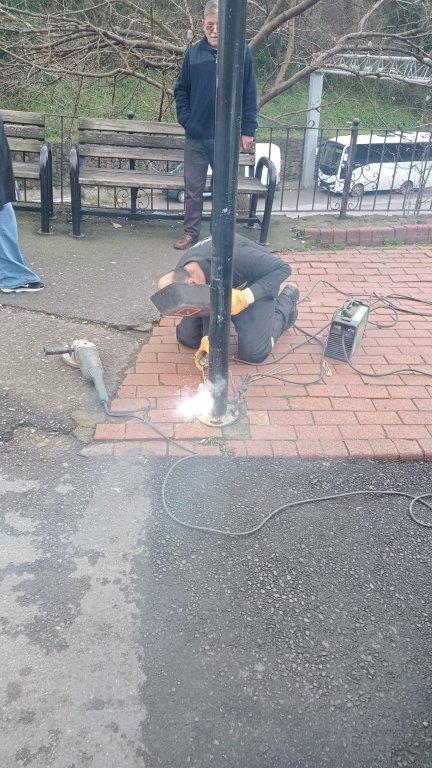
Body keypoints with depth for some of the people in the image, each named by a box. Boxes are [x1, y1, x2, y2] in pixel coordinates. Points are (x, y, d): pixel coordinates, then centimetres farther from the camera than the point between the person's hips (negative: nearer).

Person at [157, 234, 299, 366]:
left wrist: (246, 296, -46)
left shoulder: (234, 256, -43)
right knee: (186, 336, -3)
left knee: (253, 353, -11)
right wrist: (207, 339, -31)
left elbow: (282, 268, -34)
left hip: (257, 286, -5)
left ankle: (287, 300, 12)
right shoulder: (181, 275, -24)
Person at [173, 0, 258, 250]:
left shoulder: (243, 53, -2)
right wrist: (185, 119, 1)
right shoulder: (194, 54, 3)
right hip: (196, 136, 2)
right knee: (193, 189, 7)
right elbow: (181, 89, 12)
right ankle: (191, 233, 19)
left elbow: (250, 94, -1)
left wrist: (248, 130, -4)